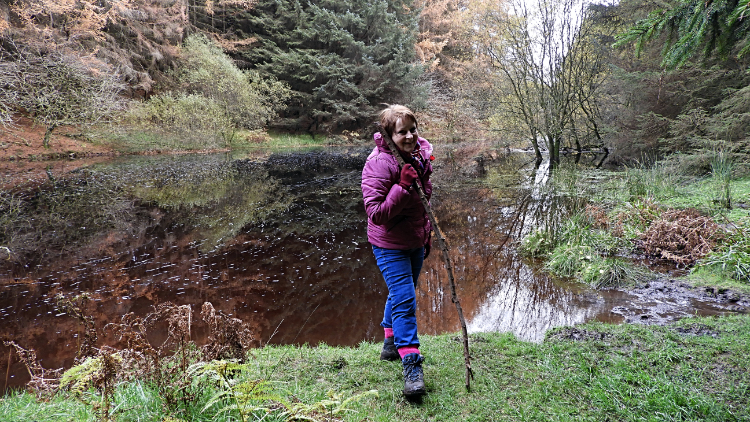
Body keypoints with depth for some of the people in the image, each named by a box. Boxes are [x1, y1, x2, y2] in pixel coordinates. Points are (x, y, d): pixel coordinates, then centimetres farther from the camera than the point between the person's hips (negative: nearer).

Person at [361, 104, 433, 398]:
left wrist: (427, 233, 19)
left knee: (401, 293, 22)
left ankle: (391, 343, 44)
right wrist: (403, 187, -35)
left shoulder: (421, 153, 0)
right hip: (390, 244, -8)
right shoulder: (379, 164, -23)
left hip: (415, 241, 8)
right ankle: (411, 366, -4)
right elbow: (376, 213, -28)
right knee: (404, 299, -13)